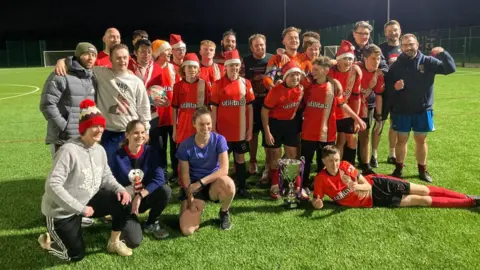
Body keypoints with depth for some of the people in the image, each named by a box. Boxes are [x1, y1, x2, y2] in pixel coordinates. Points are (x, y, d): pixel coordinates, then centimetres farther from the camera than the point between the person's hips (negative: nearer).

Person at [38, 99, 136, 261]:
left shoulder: (100, 150, -2)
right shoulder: (69, 150, -26)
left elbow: (106, 177, 5)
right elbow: (52, 185, -30)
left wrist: (120, 189, -16)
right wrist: (80, 208, -27)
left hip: (86, 202, 7)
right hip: (61, 211, -6)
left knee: (122, 201, -14)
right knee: (76, 255, -1)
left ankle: (114, 243, 7)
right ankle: (48, 240, 28)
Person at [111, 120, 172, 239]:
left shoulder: (150, 152, -10)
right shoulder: (119, 155, -12)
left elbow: (159, 178, -20)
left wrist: (139, 196, -27)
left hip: (145, 197, 2)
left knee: (165, 190, -30)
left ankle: (151, 224, -2)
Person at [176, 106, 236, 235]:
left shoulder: (219, 140, -11)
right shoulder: (185, 145, -9)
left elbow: (224, 169, -18)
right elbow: (185, 175, -6)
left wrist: (200, 182, -24)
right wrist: (190, 198, -15)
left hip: (214, 184, 0)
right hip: (193, 187, 0)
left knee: (228, 184, -38)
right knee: (187, 230, -19)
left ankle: (224, 212, -3)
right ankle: (199, 207, 18)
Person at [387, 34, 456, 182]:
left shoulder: (428, 61, -2)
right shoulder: (396, 65, -2)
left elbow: (450, 69, -8)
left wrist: (443, 53, -22)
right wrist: (394, 86, -21)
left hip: (423, 110, 1)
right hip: (402, 110, 0)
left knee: (421, 140, 11)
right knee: (402, 140, 8)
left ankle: (422, 169, 26)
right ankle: (399, 168, 23)